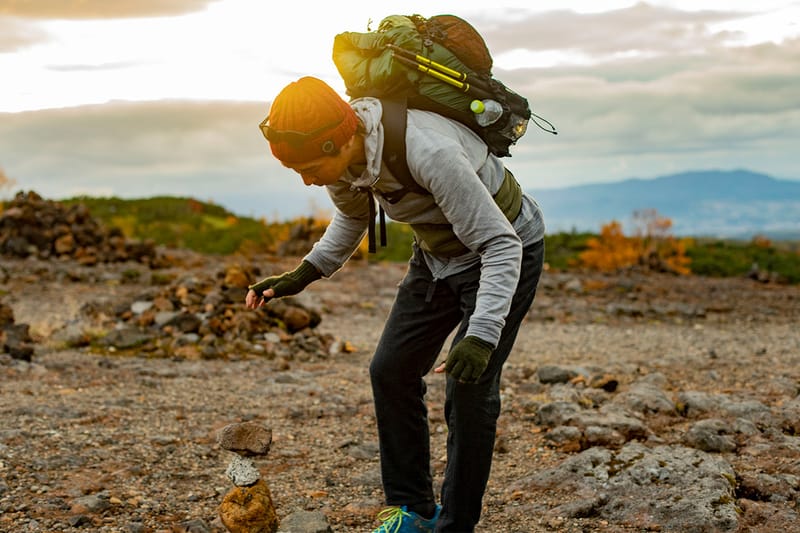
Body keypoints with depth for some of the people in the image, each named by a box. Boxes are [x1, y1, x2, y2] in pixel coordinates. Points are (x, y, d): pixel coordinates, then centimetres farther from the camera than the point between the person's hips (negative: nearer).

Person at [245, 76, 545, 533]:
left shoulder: (429, 152, -39)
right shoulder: (343, 154, -14)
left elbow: (500, 244, -35)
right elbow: (352, 217, 10)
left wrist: (481, 334, -45)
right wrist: (303, 275, -3)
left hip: (504, 249, -8)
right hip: (438, 252, 8)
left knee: (469, 387, -14)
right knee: (391, 371, 5)